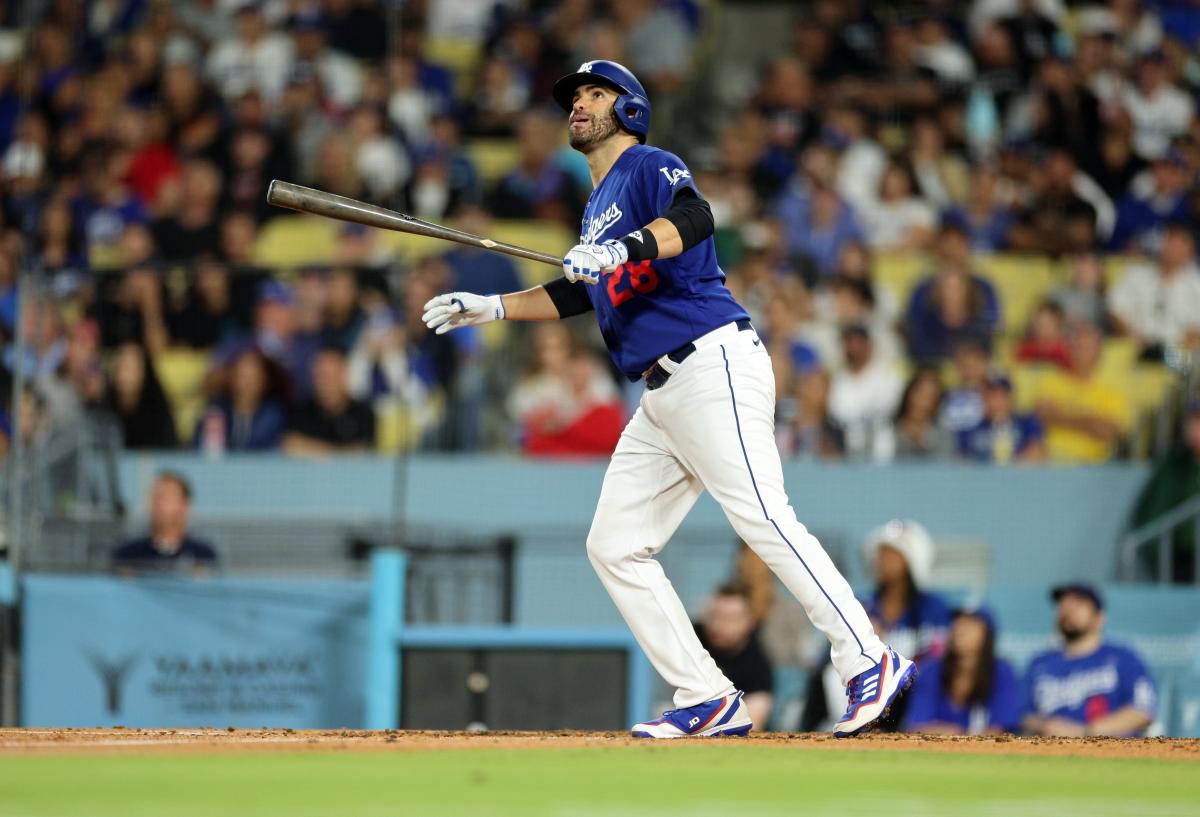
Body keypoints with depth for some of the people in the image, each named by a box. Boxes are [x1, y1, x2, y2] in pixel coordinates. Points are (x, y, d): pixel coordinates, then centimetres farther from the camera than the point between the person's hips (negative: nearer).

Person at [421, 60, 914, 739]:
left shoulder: (650, 167, -2)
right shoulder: (599, 210, 25)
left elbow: (694, 219, -23)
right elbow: (575, 294, 38)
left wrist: (626, 248, -39)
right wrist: (489, 308, 31)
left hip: (714, 364, -10)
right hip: (663, 397, 10)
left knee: (764, 520, -21)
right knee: (614, 546, 4)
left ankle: (869, 664, -21)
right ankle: (710, 702, 1)